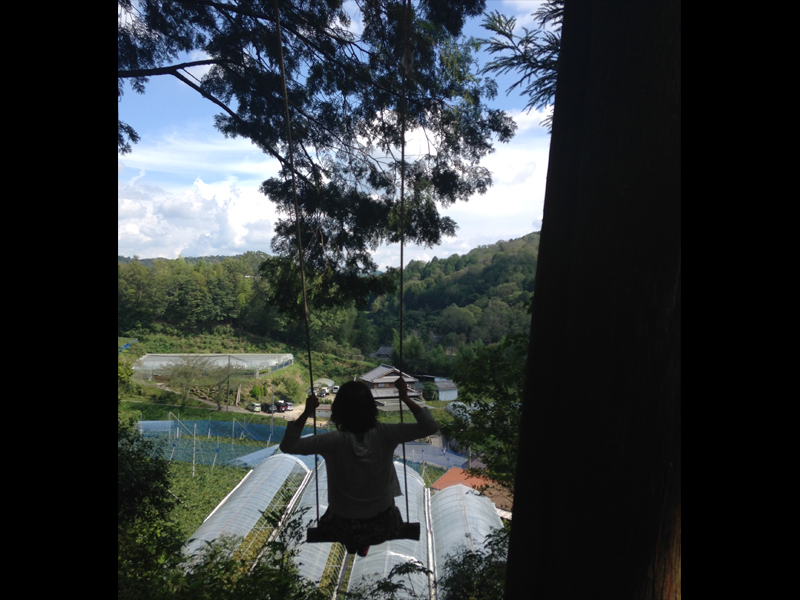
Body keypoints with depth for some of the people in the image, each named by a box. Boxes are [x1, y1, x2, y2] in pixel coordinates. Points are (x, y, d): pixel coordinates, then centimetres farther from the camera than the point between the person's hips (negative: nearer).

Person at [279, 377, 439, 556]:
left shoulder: (334, 441, -25)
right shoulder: (384, 434, -23)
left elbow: (287, 446, -18)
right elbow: (431, 427, -20)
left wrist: (306, 413, -20)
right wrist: (406, 399, -19)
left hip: (345, 529, 0)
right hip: (382, 527, 1)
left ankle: (351, 545, 47)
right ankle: (365, 546, 47)